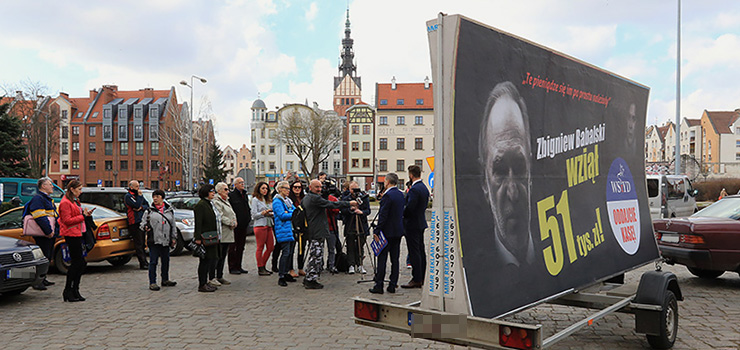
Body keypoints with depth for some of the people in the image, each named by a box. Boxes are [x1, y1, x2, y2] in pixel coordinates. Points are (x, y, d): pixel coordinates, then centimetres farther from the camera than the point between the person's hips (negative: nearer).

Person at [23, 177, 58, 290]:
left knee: (48, 257, 16)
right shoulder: (37, 198, -12)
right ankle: (36, 282, -3)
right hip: (42, 235, -10)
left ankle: (42, 278, 26)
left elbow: (55, 216, 27)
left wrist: (55, 230, 18)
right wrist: (48, 231, -23)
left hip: (50, 234, 10)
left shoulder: (48, 199, 21)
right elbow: (40, 217, -22)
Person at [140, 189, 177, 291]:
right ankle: (152, 282, 3)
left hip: (166, 240, 3)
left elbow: (173, 225, 16)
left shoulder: (169, 210, 12)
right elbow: (142, 223, 5)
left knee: (166, 261, 12)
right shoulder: (149, 211, 4)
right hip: (153, 240, -3)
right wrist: (144, 227, -18)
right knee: (153, 262, -3)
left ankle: (165, 280, 25)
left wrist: (174, 237, 14)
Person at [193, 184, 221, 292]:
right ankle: (202, 285, 4)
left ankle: (205, 282, 21)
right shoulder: (200, 205, -12)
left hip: (211, 237, 9)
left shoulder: (210, 204, 16)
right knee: (206, 260, -4)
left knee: (212, 259, 11)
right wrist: (198, 238, -22)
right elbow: (198, 223, -17)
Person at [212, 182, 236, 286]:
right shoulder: (216, 202, -10)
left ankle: (220, 276, 20)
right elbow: (220, 216, -18)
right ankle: (212, 277, -1)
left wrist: (234, 222, 3)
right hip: (220, 234, -9)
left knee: (223, 256, 13)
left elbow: (233, 214, 22)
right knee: (217, 256, -6)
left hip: (228, 234, 9)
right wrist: (231, 223, -14)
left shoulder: (226, 201, 21)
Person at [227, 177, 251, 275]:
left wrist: (249, 217, 12)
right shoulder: (231, 195, -8)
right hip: (235, 226, -7)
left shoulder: (245, 195, 16)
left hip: (244, 225, 7)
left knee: (241, 247, 11)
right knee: (233, 247, -2)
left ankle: (238, 266, 18)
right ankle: (232, 268, 3)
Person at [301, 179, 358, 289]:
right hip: (317, 233, -10)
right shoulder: (315, 198, -16)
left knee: (313, 256, 16)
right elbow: (331, 205, -19)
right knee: (316, 256, -5)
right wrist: (349, 203, -13)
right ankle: (311, 280, -1)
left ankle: (307, 279, 21)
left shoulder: (305, 198, 15)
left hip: (311, 233, 10)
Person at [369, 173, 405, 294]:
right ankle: (392, 285, 13)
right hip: (399, 231, 8)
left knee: (382, 258, -3)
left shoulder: (388, 195, -16)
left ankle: (379, 285, -1)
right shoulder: (401, 194, 9)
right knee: (395, 259, 10)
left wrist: (377, 231, -16)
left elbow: (383, 216, -19)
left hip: (388, 231, -8)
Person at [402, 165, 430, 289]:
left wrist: (402, 213, -4)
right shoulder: (424, 188, 12)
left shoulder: (414, 189, -19)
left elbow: (409, 207, -23)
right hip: (421, 223, 10)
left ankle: (416, 280, -2)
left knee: (414, 253, -5)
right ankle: (422, 278, 21)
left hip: (412, 224, -10)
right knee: (421, 251, 14)